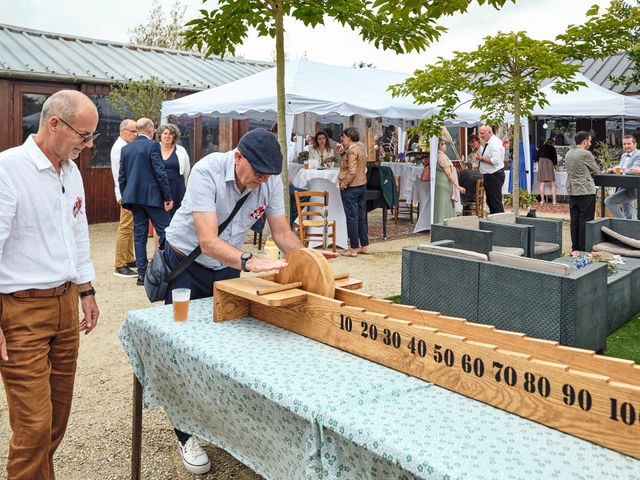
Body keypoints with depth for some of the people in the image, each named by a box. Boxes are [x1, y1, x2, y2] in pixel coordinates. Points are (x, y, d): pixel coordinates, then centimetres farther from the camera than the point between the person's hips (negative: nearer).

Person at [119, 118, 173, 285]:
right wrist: (168, 197, -10)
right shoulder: (152, 145, -7)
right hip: (152, 196, -6)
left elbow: (122, 177, 11)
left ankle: (142, 273, 10)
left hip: (134, 196, 6)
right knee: (165, 232, 1)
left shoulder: (126, 148, 11)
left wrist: (125, 198, 18)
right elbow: (160, 173, -13)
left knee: (139, 234, 8)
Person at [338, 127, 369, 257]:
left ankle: (353, 248, 3)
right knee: (361, 217, 13)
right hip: (362, 185, 9)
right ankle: (364, 246, 19)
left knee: (352, 218, -3)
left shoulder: (352, 151, -16)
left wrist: (343, 184, -12)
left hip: (350, 187, -9)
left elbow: (352, 172, -24)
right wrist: (344, 149, 14)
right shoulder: (360, 148, 13)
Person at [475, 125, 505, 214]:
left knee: (496, 203, -8)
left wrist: (482, 158, -22)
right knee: (490, 202, 15)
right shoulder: (488, 143, 14)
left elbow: (496, 161, -26)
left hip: (494, 176, -11)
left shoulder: (494, 143, -17)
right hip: (489, 176, 11)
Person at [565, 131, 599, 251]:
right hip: (586, 191, -7)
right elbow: (596, 170, 0)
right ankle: (583, 249, 0)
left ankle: (575, 248, 14)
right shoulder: (586, 153, -12)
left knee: (574, 220, 10)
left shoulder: (568, 153, 11)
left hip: (572, 191, 7)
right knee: (585, 221, -2)